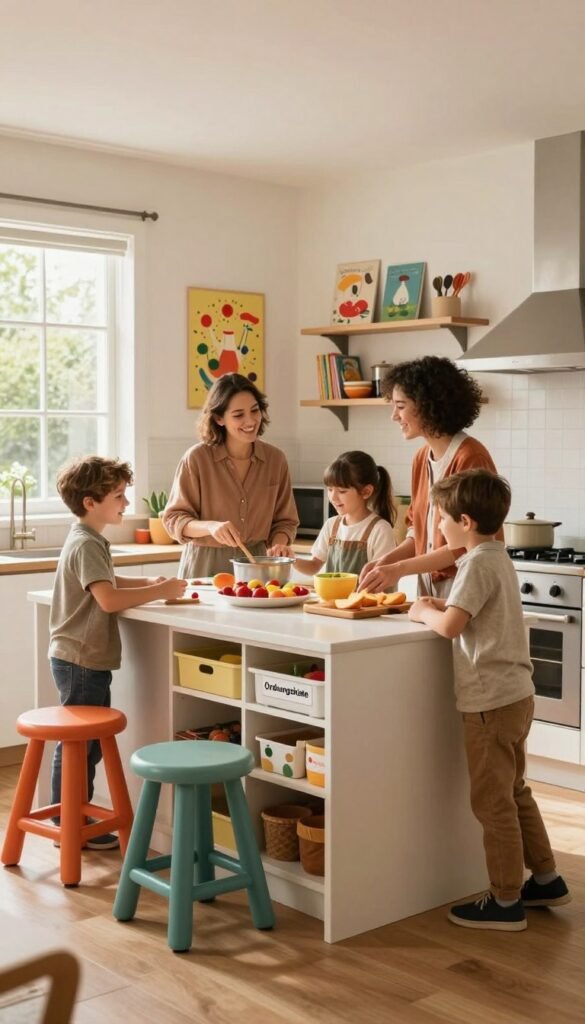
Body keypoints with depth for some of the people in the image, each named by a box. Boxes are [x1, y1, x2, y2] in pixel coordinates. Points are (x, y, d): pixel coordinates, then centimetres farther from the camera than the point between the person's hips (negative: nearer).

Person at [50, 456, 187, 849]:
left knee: (89, 744, 17)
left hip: (86, 659, 10)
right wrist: (159, 591, -21)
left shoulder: (90, 540, 13)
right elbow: (108, 599, -30)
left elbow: (105, 582, 27)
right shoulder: (86, 544, -19)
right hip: (81, 661, -10)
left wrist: (148, 581, 12)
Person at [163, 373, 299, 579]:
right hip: (205, 564, -3)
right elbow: (173, 519, -7)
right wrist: (210, 526, -25)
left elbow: (284, 520, 9)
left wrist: (278, 543, -12)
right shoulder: (197, 458, -10)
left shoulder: (275, 459, 0)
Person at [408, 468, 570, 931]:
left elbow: (451, 625, -26)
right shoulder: (497, 556, 11)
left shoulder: (479, 563, -18)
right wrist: (441, 605, 4)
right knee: (514, 793, 21)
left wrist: (425, 613, -7)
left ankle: (505, 902, 11)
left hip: (491, 700, -10)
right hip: (514, 693, 10)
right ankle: (546, 879, 31)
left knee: (493, 802, 1)